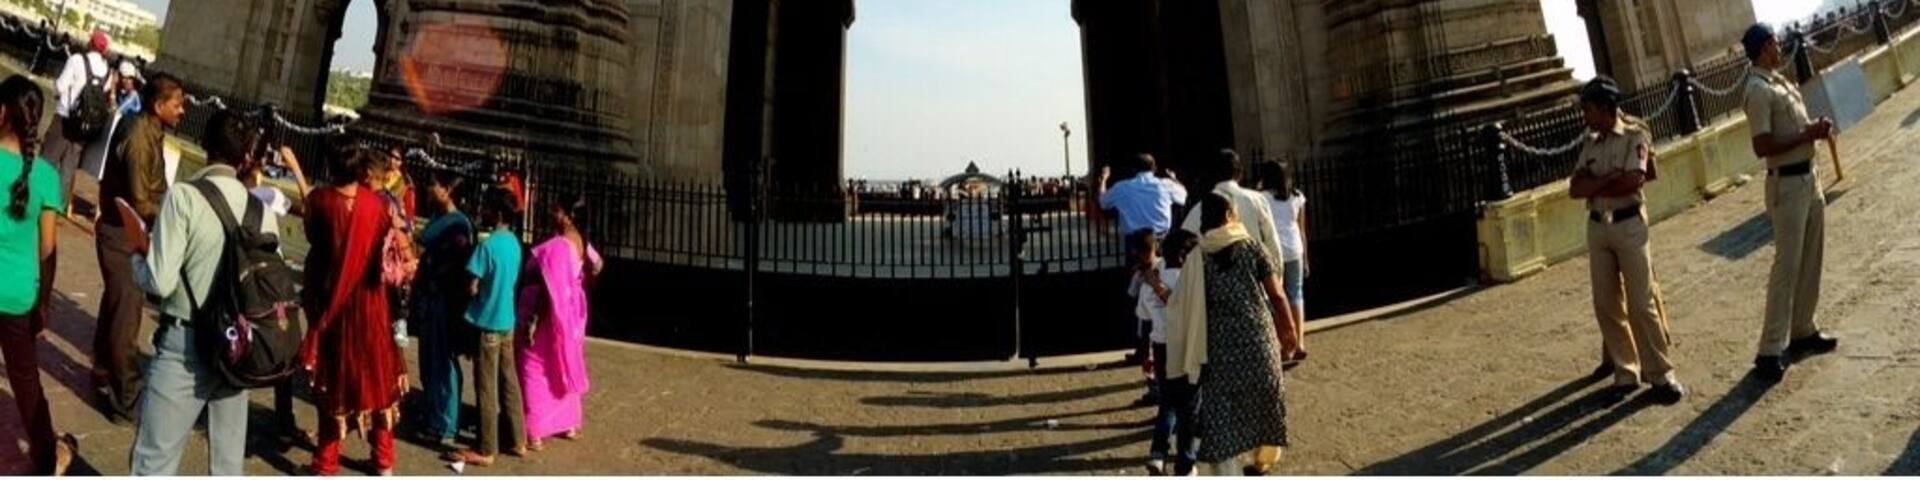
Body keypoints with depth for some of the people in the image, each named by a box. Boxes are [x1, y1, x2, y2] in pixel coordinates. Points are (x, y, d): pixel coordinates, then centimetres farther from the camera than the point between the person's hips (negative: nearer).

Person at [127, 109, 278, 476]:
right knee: (229, 460, 14)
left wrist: (138, 258, 5)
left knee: (155, 459, 5)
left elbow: (160, 282, -15)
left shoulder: (184, 198, -12)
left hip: (187, 344, -5)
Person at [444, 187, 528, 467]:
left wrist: (468, 282, 4)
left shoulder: (488, 245, -18)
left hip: (487, 323, -8)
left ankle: (486, 451, 7)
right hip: (507, 321, 8)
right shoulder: (513, 242, 6)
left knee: (487, 389, 0)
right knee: (509, 384, 14)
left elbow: (472, 288, -16)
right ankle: (518, 441, 21)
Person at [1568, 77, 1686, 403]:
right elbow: (1575, 189, 0)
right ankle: (1625, 371, 17)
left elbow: (1633, 180, -19)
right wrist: (1609, 178, -14)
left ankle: (1660, 374, 6)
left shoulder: (1634, 137, -4)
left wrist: (1594, 186, -6)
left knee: (1641, 302, -3)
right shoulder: (1590, 144, 11)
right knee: (1606, 303, 7)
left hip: (1628, 224, -5)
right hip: (1597, 226, 5)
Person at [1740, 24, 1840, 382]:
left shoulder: (1780, 81, 11)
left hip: (1809, 177, 10)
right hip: (1787, 184, -9)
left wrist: (1816, 129, 1)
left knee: (1811, 261, 15)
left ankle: (1802, 331, 27)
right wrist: (1808, 135, -20)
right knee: (1788, 266, -9)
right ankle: (1771, 351, -5)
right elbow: (1762, 147, -23)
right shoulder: (1758, 90, -18)